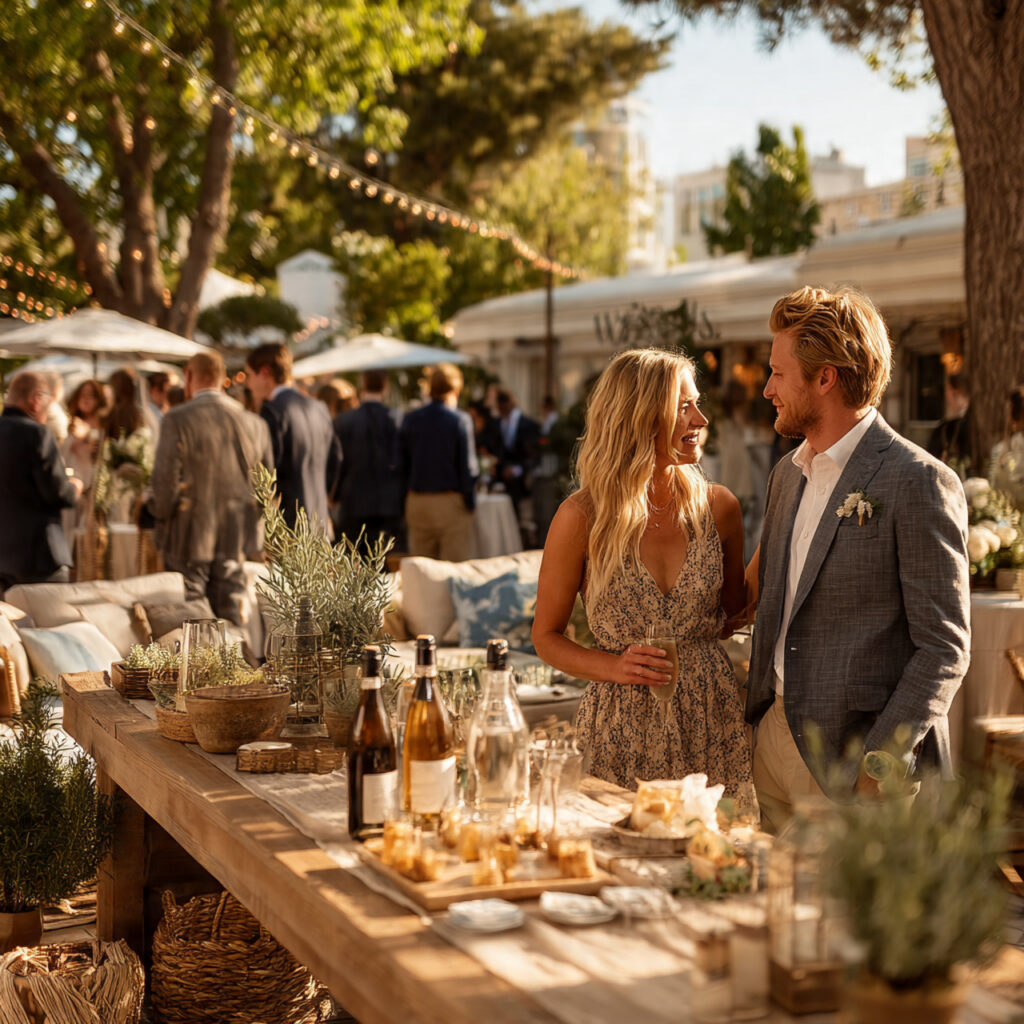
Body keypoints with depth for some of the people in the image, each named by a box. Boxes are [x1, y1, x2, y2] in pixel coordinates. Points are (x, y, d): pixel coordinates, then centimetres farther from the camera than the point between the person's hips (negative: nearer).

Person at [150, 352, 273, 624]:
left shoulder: (177, 419, -11)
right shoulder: (253, 422, 4)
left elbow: (166, 477, -14)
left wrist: (162, 516, 3)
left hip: (190, 537, -4)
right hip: (235, 537, 4)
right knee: (229, 615, 9)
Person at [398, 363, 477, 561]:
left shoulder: (409, 420, 5)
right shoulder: (460, 421, -8)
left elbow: (401, 466, 8)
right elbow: (467, 466, -9)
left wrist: (406, 501, 14)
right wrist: (470, 503, -1)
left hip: (416, 502, 5)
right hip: (451, 501, -5)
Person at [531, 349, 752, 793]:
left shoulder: (717, 507, 2)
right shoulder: (581, 518, -8)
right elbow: (547, 636, 1)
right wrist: (615, 667, -15)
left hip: (710, 722, 3)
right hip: (623, 730, -2)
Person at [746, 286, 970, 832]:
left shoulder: (919, 483, -12)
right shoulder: (786, 475, 13)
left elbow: (944, 648, -13)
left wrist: (881, 765, -20)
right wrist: (754, 721, 15)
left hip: (856, 752, -7)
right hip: (773, 741, 7)